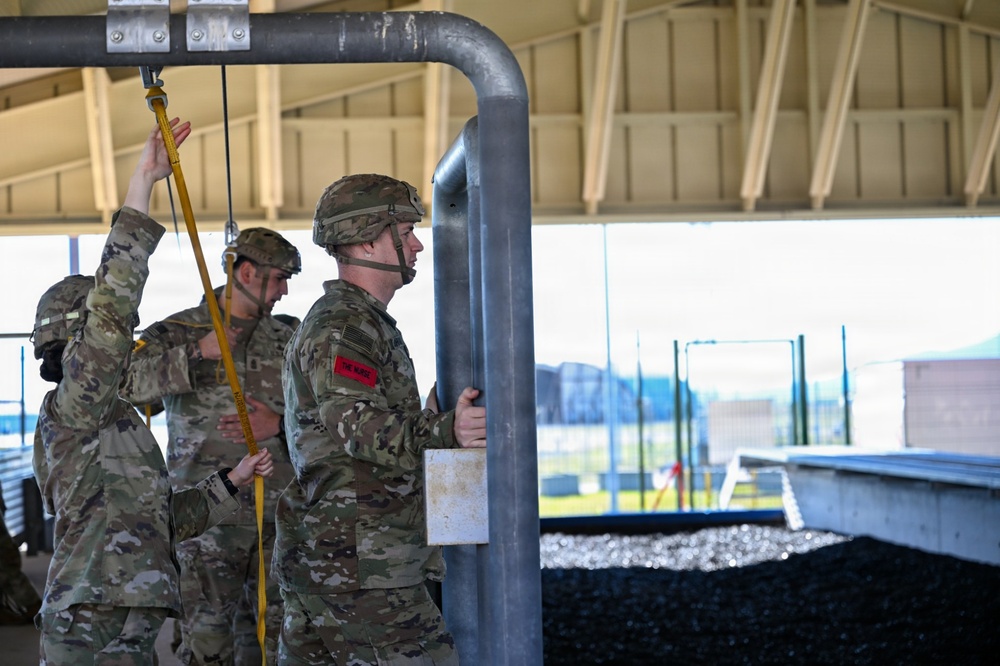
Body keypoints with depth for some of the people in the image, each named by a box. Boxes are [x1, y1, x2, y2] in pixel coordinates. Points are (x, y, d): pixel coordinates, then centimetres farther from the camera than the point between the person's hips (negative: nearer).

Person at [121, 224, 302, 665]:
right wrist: (195, 357, -19)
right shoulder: (177, 333, 2)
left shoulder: (285, 342, 13)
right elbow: (122, 384, -15)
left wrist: (279, 427, -8)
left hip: (278, 517, 4)